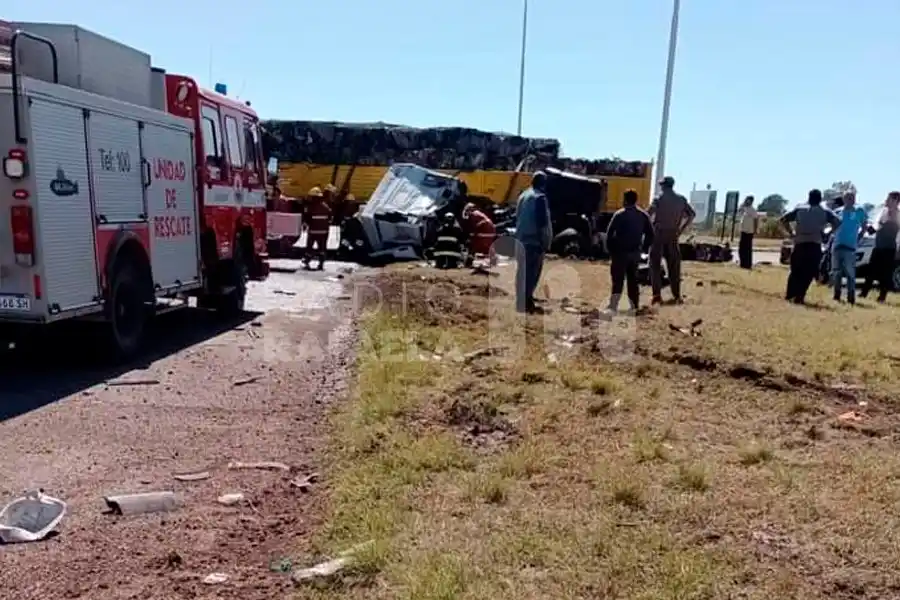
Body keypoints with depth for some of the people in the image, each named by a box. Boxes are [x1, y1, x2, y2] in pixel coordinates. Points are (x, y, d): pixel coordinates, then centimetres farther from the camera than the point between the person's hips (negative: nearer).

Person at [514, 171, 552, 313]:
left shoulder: (523, 195, 13)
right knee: (532, 272, -5)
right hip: (534, 240, -9)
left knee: (522, 271, 16)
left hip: (521, 239, 9)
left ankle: (522, 300, 25)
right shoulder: (540, 197, -13)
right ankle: (526, 303, -5)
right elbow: (542, 223, -17)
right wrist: (545, 243, -13)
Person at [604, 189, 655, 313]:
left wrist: (610, 249, -4)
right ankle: (634, 305, 18)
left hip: (620, 252, -4)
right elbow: (650, 234, 7)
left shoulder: (619, 214, -10)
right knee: (633, 279, 15)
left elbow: (609, 233, -14)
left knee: (618, 279, -3)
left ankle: (613, 305, -16)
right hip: (635, 252, 5)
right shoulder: (643, 215, 6)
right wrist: (644, 248, 12)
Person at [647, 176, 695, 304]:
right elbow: (692, 214, 8)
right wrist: (681, 229, 10)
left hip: (658, 234, -3)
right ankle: (677, 295, 13)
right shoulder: (681, 199, 6)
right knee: (674, 266, 11)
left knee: (655, 265, 3)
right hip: (673, 235, 3)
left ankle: (657, 294, -5)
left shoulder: (658, 199, -7)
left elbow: (648, 216, -18)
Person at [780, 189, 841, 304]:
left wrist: (790, 232, 12)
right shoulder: (825, 211, 9)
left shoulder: (799, 209, 12)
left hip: (799, 244, 2)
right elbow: (838, 223, -1)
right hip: (814, 245, -2)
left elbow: (783, 220, 7)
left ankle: (789, 295, 13)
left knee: (795, 271, 14)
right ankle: (799, 297, -4)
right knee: (808, 273, 3)